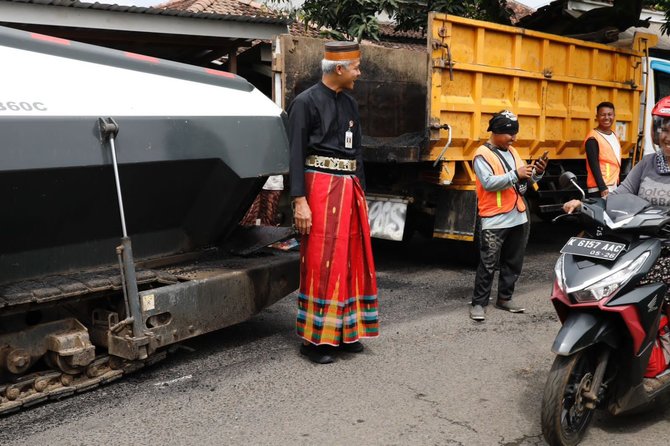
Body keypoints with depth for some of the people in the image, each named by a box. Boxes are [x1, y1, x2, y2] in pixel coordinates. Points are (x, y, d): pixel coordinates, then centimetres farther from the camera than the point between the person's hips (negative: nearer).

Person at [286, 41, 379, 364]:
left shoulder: (349, 104, 15)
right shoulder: (306, 102, -6)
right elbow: (296, 154, -11)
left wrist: (360, 192, 16)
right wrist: (300, 201, -17)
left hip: (349, 188, 8)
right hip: (321, 187, -7)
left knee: (351, 260, 10)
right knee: (321, 263, -4)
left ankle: (343, 332, 22)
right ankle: (314, 338, 7)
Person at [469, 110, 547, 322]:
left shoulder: (512, 152, 15)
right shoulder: (483, 154, -9)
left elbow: (524, 181, 16)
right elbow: (488, 183, -21)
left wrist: (536, 173, -4)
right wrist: (515, 174, -25)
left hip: (518, 217, 8)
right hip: (495, 221, -8)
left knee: (513, 262, 13)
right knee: (488, 264, -4)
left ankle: (504, 298, 25)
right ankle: (479, 303, 4)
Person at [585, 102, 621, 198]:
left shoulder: (614, 135, 15)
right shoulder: (593, 138, -11)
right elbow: (594, 165, -17)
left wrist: (618, 183, 19)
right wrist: (603, 187, -22)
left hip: (614, 186, 9)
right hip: (599, 188, -8)